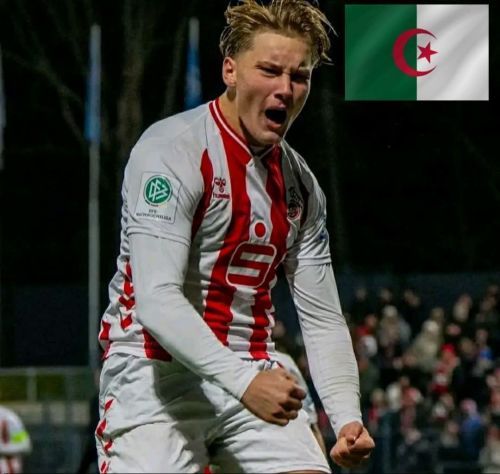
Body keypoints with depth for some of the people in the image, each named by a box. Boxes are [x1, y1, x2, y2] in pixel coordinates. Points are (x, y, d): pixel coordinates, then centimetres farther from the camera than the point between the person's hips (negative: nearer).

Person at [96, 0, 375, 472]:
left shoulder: (300, 184, 10)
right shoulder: (171, 150, -13)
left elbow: (322, 318, 11)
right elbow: (156, 298, -22)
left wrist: (347, 417, -6)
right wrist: (242, 380, -33)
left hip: (254, 374, 6)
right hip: (156, 375, -6)